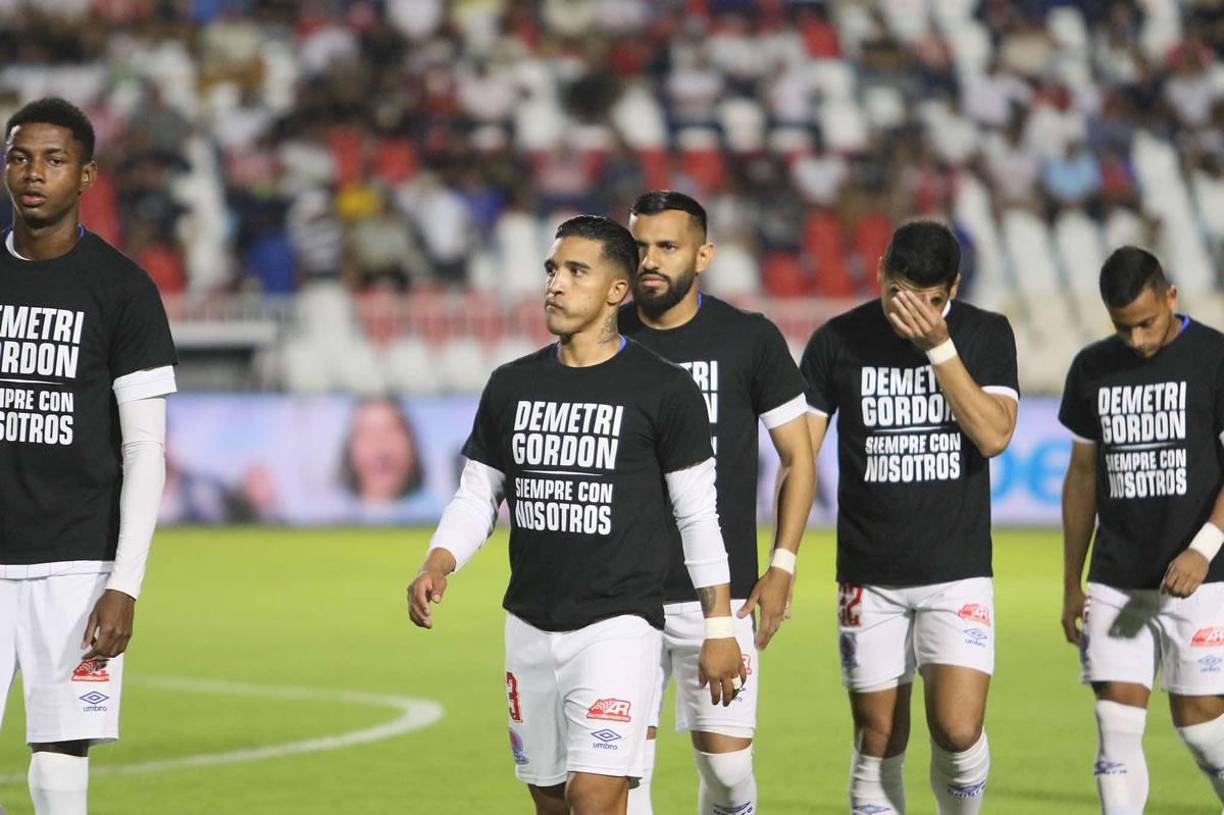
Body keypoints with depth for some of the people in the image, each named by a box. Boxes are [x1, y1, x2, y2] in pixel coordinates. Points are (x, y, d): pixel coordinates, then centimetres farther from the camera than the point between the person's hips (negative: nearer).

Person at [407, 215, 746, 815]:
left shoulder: (663, 391, -4)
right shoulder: (511, 386, 8)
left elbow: (698, 513, -1)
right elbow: (478, 495, 13)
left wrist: (719, 627, -2)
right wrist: (438, 564, -5)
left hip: (618, 624, -5)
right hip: (530, 626, 5)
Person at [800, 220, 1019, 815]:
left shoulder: (987, 335, 0)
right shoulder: (838, 341, -1)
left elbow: (994, 434, -14)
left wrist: (938, 345, -20)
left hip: (957, 574, -1)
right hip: (868, 580, 1)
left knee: (958, 732, -13)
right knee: (878, 741, 3)